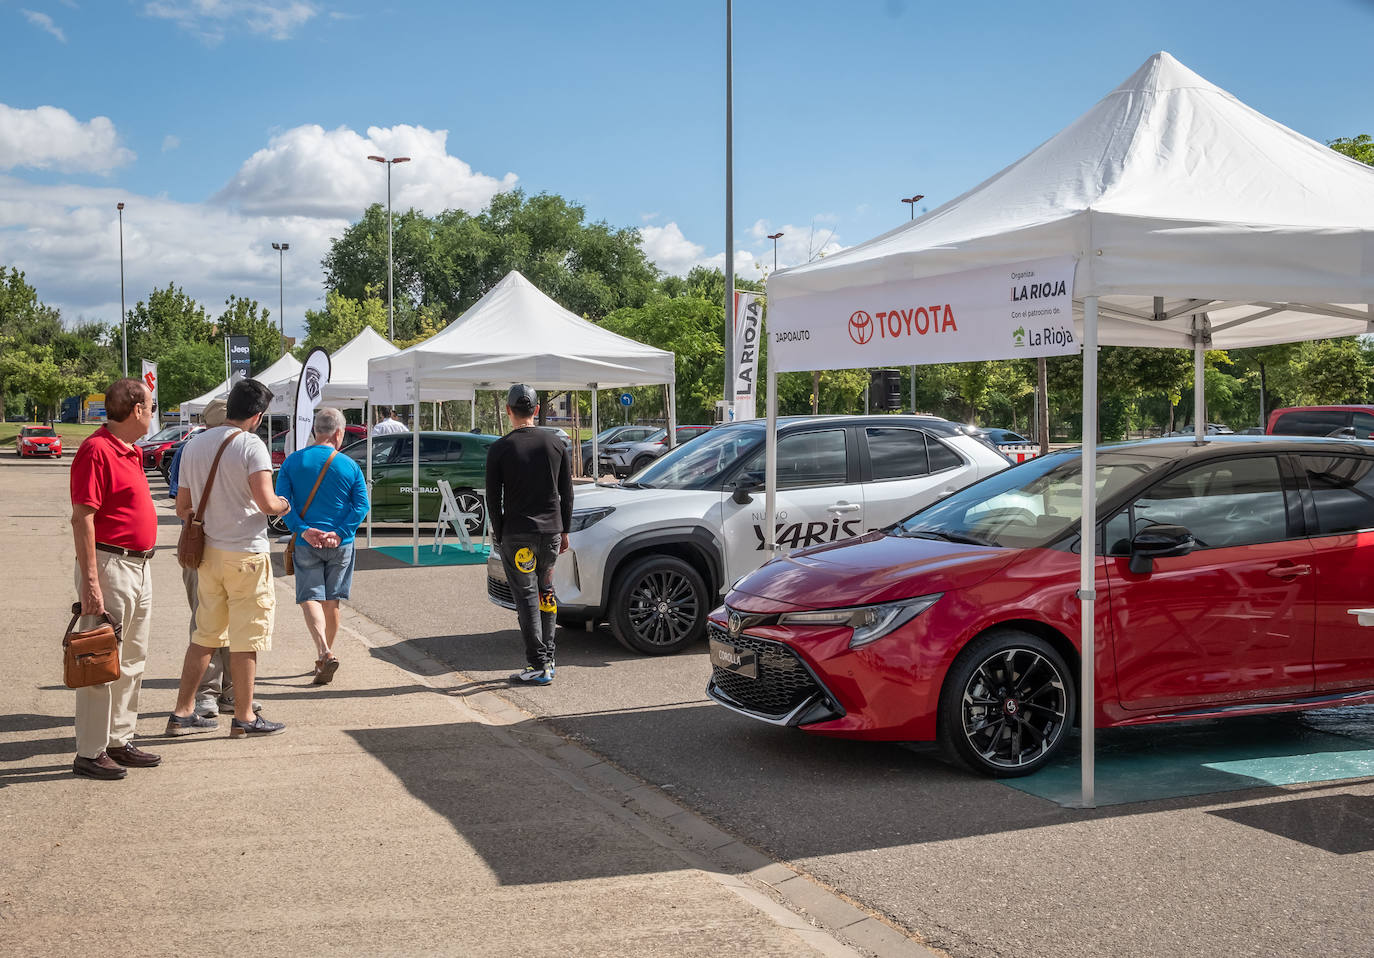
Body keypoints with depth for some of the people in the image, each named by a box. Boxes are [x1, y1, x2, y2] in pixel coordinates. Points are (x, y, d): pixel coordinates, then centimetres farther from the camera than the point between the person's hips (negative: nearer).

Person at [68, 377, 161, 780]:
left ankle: (119, 741, 24)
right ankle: (90, 753, 4)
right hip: (110, 565, -10)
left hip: (139, 566, 10)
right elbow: (82, 519, -20)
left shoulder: (131, 452, 14)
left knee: (132, 661, 15)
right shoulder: (97, 450, -15)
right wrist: (90, 581, -23)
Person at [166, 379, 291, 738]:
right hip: (246, 553, -6)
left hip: (207, 552, 7)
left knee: (205, 634, 16)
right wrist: (283, 506, -2)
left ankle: (182, 713, 19)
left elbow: (182, 508, 12)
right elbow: (266, 502, -23)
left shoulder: (194, 445, 8)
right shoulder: (251, 445, -13)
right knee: (246, 638, 3)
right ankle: (244, 718, 11)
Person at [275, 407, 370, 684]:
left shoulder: (293, 461, -1)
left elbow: (282, 500, -8)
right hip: (340, 546, 1)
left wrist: (303, 530, -12)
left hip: (306, 544, -1)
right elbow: (361, 505, -7)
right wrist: (339, 533, -10)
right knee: (332, 600, 14)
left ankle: (325, 653, -20)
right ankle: (327, 654, 24)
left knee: (310, 598, 0)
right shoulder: (350, 465, -1)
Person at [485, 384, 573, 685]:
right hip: (550, 531, 4)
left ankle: (538, 666, -2)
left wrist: (499, 535, 7)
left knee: (527, 598, 0)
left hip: (516, 534, -4)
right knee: (545, 592, 17)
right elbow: (567, 493, 9)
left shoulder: (499, 449, -6)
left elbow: (493, 499, -4)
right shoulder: (556, 444, 4)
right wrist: (564, 530, 16)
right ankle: (548, 659, 20)